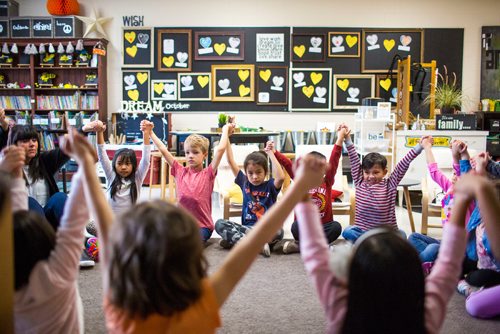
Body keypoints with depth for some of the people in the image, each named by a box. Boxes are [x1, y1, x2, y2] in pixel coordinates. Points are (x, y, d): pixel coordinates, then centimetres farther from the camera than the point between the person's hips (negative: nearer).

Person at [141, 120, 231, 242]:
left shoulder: (208, 174, -1)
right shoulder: (180, 171, 7)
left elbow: (220, 149, -10)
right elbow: (163, 150, 6)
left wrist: (226, 129, -1)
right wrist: (150, 132, 5)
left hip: (202, 226, -3)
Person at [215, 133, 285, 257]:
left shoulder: (270, 186, 3)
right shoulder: (244, 183, 11)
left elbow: (281, 177, -21)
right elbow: (230, 161, 9)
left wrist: (270, 154, -15)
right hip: (246, 227, 3)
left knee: (278, 232, -36)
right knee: (219, 224, -21)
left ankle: (234, 240, -28)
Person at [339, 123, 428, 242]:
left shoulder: (390, 185, 0)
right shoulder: (360, 183, 4)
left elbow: (404, 163, -5)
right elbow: (354, 159, 2)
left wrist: (420, 146, -10)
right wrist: (347, 139, -2)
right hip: (362, 230, 0)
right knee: (348, 232, -28)